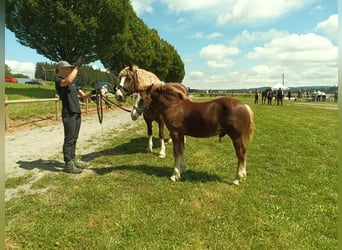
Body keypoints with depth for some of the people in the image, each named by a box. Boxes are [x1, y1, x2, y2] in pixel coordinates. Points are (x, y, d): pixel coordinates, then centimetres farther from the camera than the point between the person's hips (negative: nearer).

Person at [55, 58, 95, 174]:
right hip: (68, 115, -8)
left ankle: (73, 160, 26)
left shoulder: (73, 83, 18)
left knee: (74, 139, 15)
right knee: (69, 140, -3)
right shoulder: (58, 80, -6)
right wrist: (77, 66, -24)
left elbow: (83, 95, 17)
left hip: (77, 114, 8)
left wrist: (93, 92, -1)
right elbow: (68, 81, -30)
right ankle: (68, 165, 5)